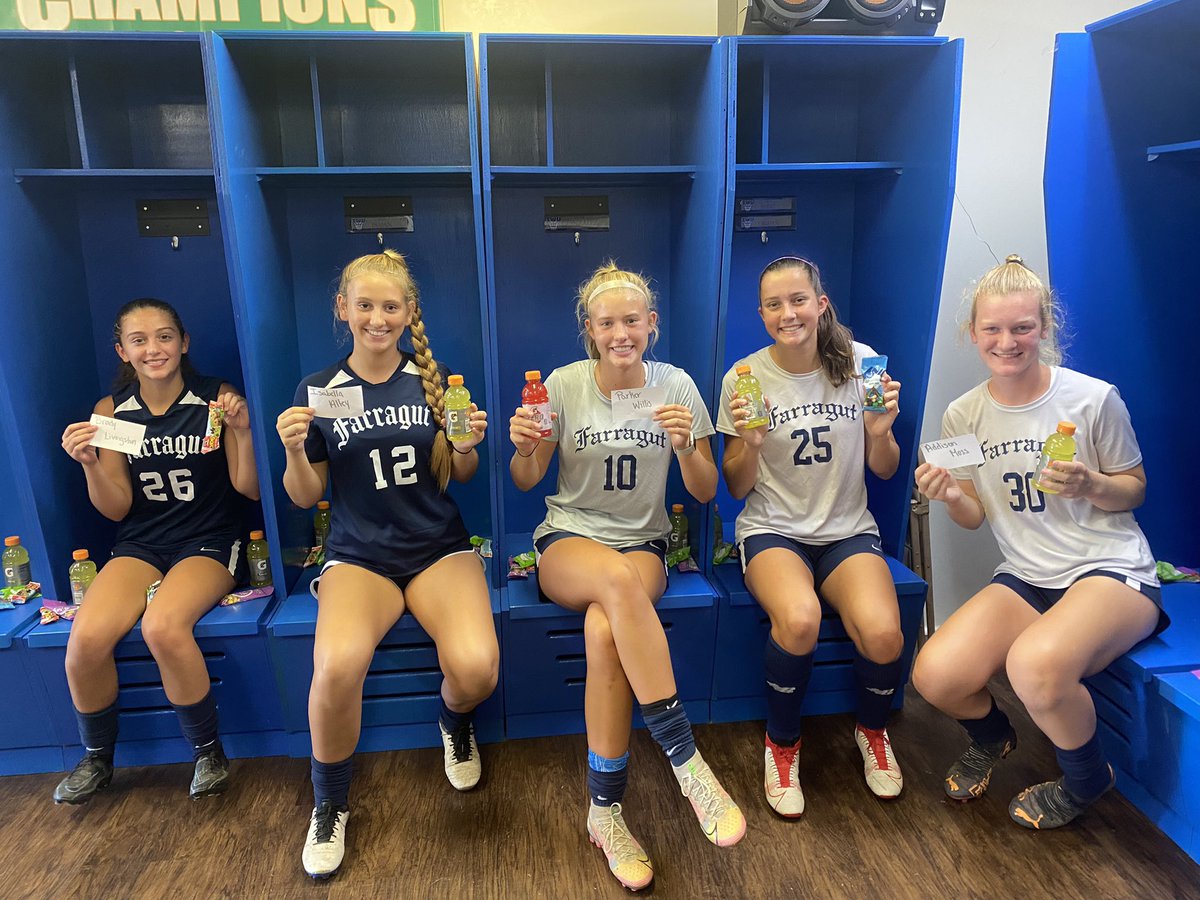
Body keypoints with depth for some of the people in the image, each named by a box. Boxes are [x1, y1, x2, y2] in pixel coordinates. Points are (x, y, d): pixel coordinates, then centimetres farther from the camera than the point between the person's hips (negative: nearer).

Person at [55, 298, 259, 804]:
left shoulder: (217, 398, -4)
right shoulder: (111, 411, 5)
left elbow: (250, 489, -6)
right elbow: (117, 508, 4)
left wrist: (243, 431, -22)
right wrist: (89, 464, -14)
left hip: (210, 541, -3)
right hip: (141, 544, 3)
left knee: (163, 626, -32)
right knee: (86, 637, -23)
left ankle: (209, 752, -8)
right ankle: (96, 759, 8)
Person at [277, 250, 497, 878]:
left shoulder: (435, 379, 5)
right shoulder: (317, 390, 4)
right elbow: (306, 497, 7)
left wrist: (467, 447, -10)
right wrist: (295, 452, -13)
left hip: (438, 546, 1)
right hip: (359, 554, 0)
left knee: (476, 666, -27)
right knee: (337, 667, -31)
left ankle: (455, 722, 14)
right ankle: (330, 802, 2)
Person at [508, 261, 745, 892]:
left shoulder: (676, 385, -2)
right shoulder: (565, 385, -3)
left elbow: (706, 494, 2)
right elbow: (526, 482, 4)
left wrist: (686, 447, -18)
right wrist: (525, 449, -18)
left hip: (644, 541, 1)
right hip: (568, 539, 0)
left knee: (604, 629, -33)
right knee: (619, 578, -37)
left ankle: (605, 810, -16)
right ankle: (686, 759, -28)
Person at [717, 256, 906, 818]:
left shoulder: (860, 363, 1)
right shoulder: (745, 378, -4)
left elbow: (885, 471, 8)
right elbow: (737, 488, 1)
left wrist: (881, 431, -13)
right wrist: (750, 443, -19)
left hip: (848, 529, 2)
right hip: (772, 529, -1)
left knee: (883, 633, -27)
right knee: (799, 619, -34)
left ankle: (872, 731, 11)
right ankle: (782, 743, -1)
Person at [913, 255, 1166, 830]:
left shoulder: (1094, 399, -8)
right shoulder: (964, 416, 2)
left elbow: (1134, 490, 3)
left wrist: (1092, 485, -20)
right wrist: (949, 496, -15)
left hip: (1112, 570, -3)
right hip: (1025, 577, 4)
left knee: (1034, 664, -35)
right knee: (934, 675, -20)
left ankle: (1086, 780, 3)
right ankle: (992, 738, 21)